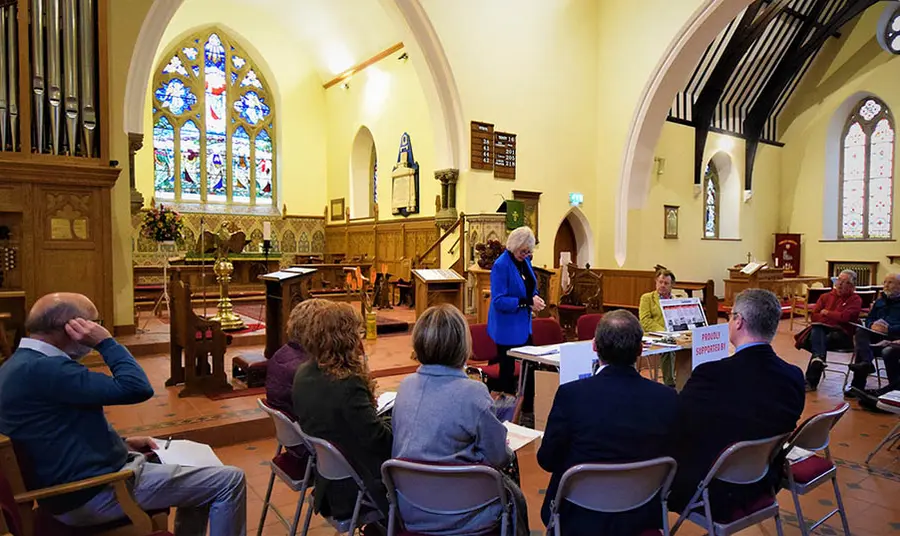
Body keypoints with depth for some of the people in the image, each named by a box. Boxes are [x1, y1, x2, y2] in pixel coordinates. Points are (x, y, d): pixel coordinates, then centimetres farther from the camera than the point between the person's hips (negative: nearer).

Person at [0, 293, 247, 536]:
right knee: (230, 481, -8)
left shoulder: (21, 365, 9)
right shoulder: (42, 369, -25)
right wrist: (106, 341, -18)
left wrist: (121, 442, 9)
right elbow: (137, 388, -29)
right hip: (92, 492, -11)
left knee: (198, 474, 23)